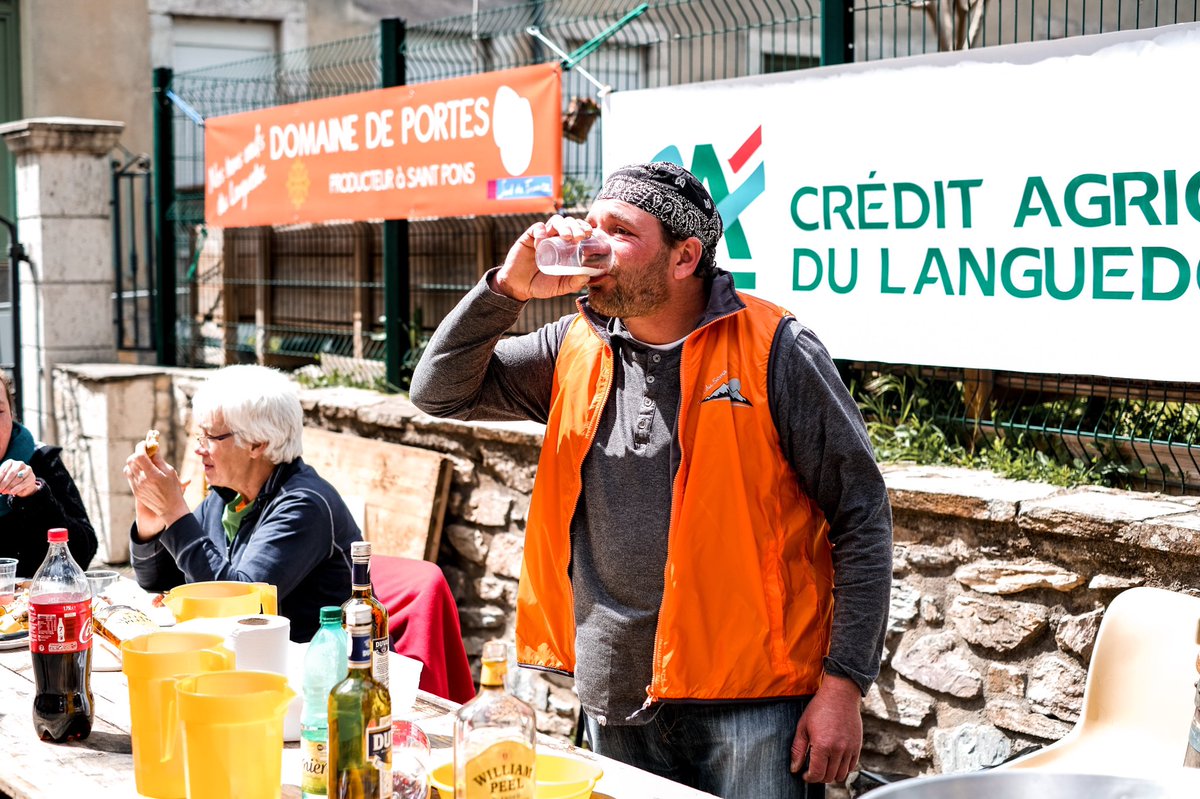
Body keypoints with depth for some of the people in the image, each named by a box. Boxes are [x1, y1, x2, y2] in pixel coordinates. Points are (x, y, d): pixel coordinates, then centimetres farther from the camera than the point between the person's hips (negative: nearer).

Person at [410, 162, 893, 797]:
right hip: (615, 697, 5)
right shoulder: (577, 349, 7)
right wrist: (507, 288, -7)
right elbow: (441, 392, 8)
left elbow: (861, 518, -6)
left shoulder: (773, 351, -8)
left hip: (750, 697, -5)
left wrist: (844, 686, -11)